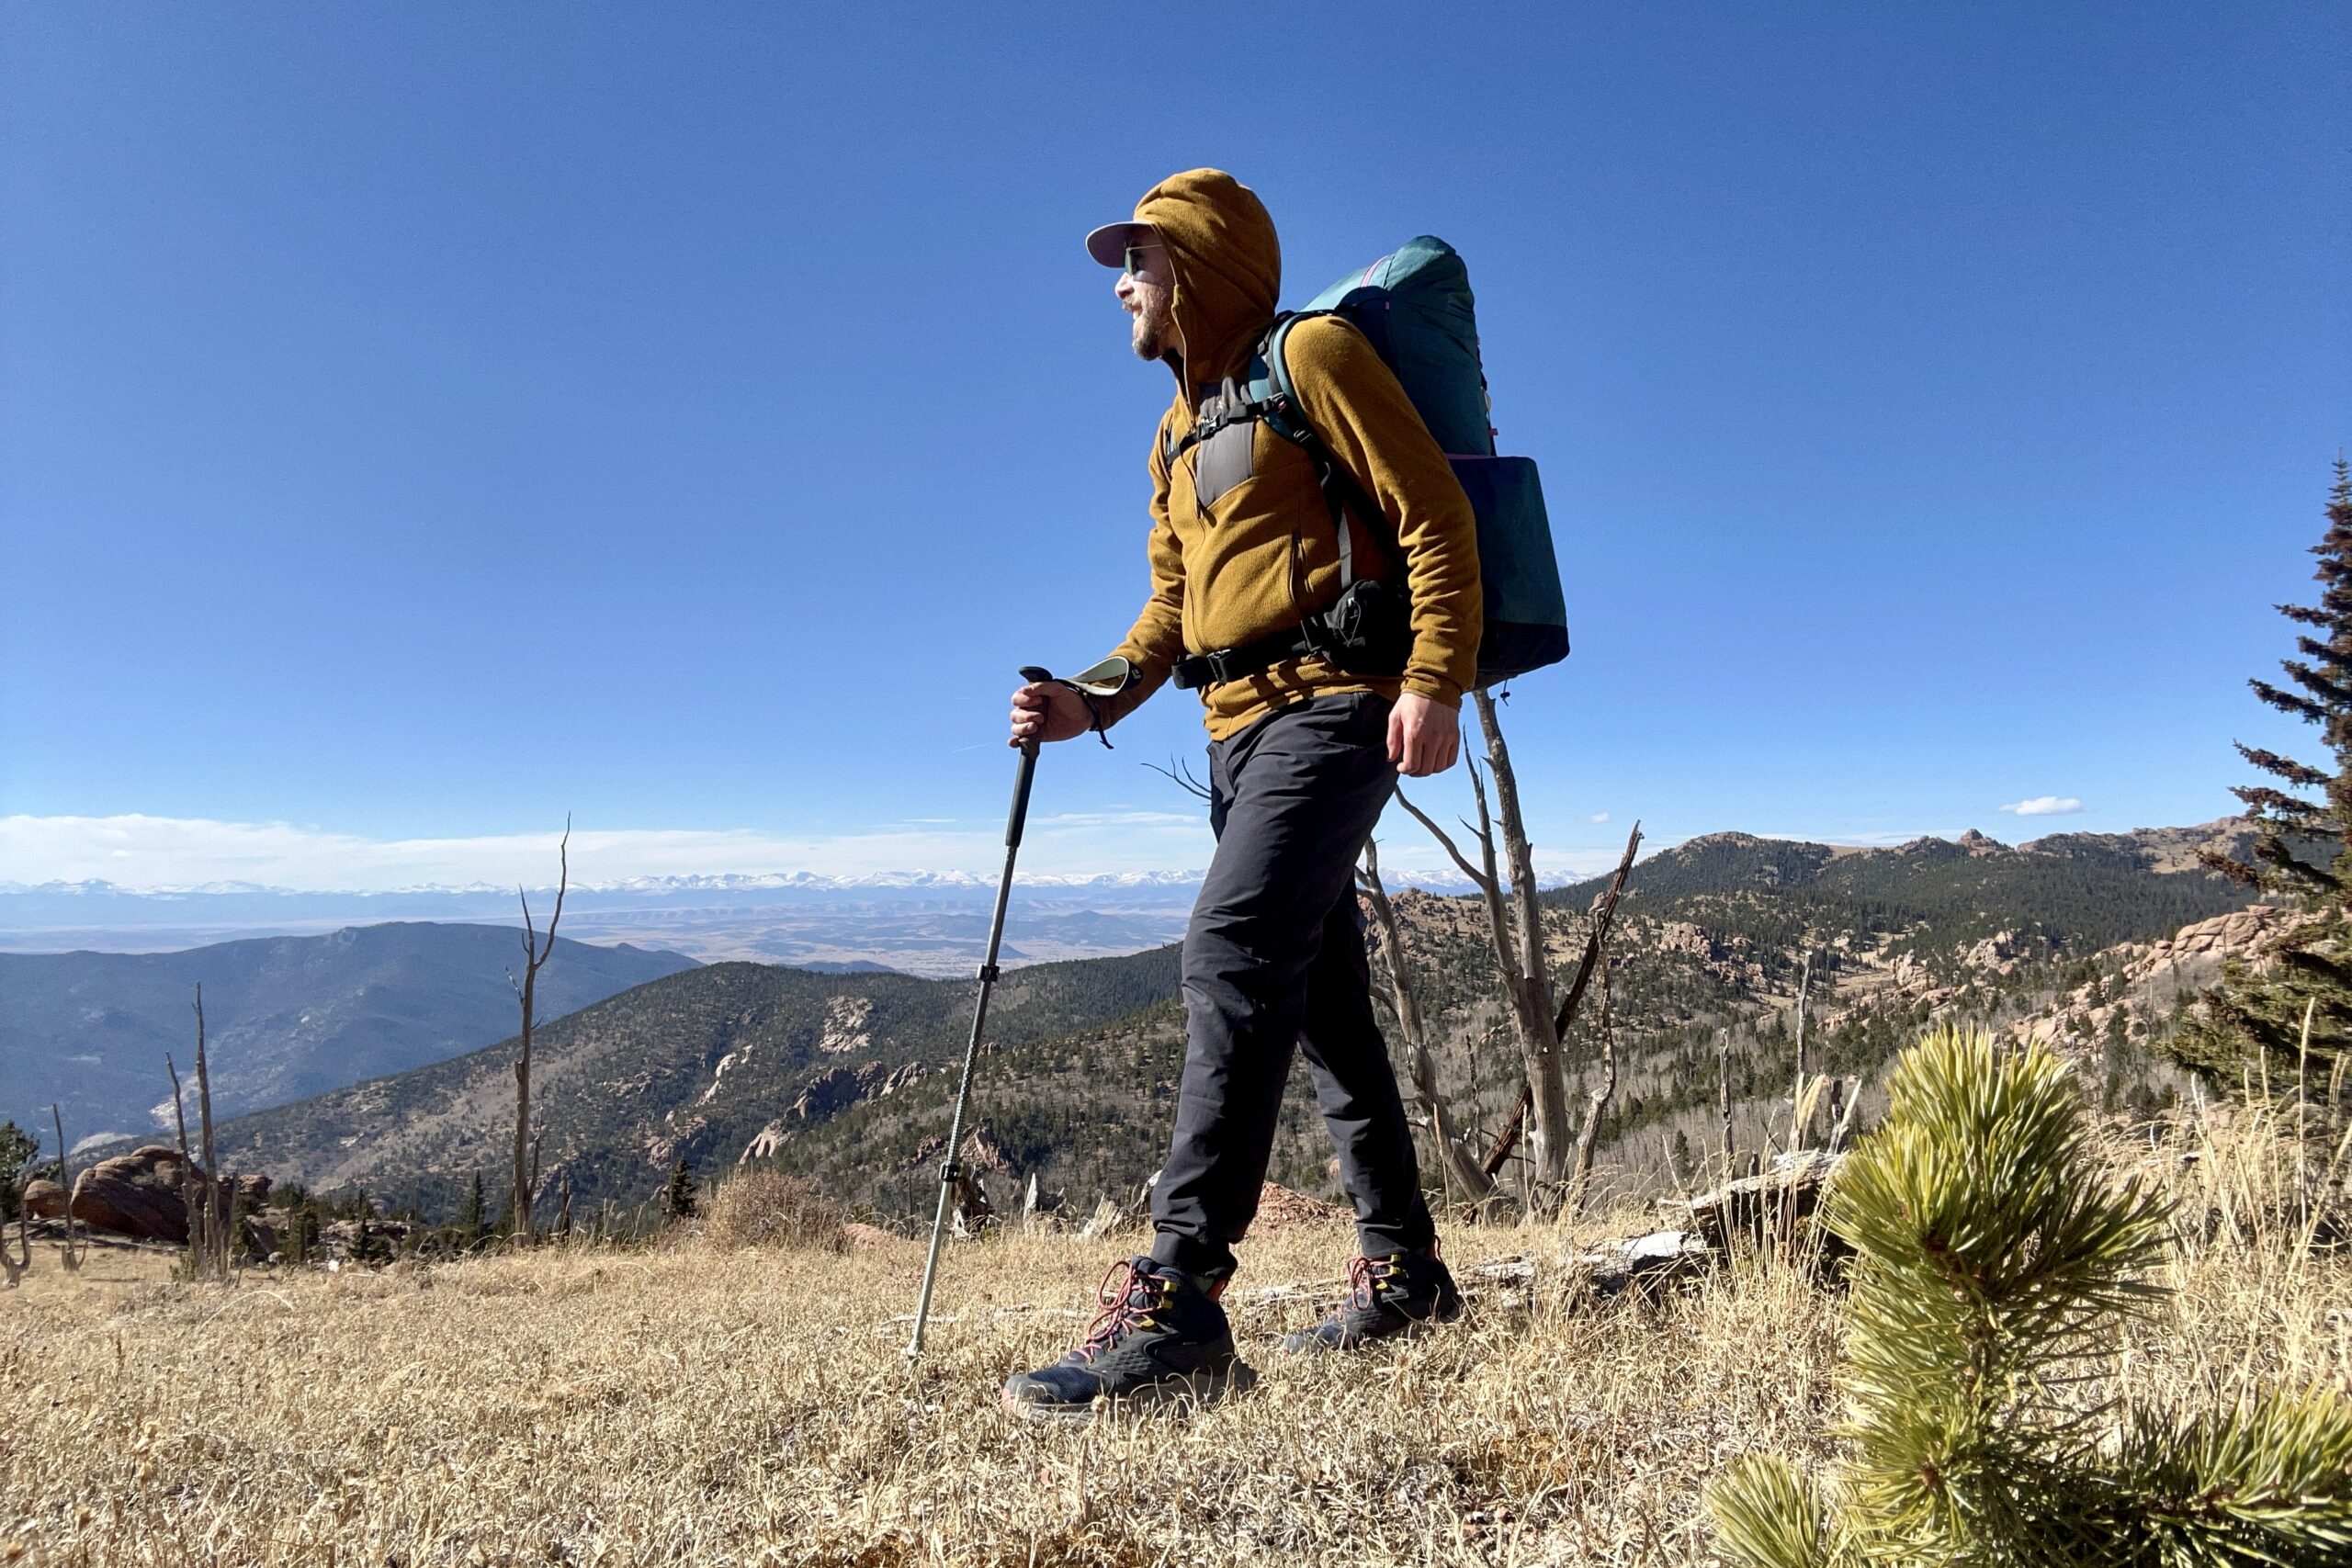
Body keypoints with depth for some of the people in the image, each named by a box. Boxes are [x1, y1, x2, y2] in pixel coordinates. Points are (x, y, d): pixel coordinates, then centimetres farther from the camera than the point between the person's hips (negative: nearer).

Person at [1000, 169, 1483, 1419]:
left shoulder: (1314, 355, -1)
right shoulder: (1180, 430, 24)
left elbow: (1435, 517, -9)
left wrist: (1434, 681, -20)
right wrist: (1099, 702, 6)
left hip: (1334, 708, -9)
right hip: (1237, 730, 9)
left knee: (1233, 955, -23)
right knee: (1321, 1002, 9)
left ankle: (1176, 1302, -24)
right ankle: (1403, 1271, 19)